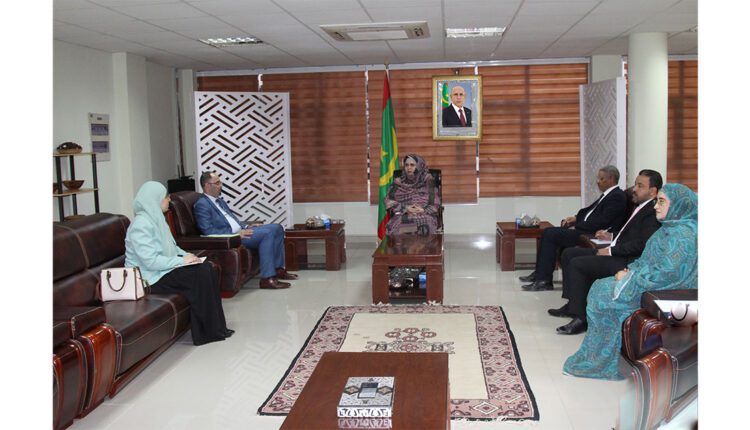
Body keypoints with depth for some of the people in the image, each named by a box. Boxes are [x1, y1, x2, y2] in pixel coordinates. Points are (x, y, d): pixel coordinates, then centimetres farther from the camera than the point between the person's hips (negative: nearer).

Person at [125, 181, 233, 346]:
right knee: (201, 275, -21)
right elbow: (150, 261, -27)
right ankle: (209, 331, -11)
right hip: (151, 277, -10)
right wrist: (181, 260, -21)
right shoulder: (141, 225, -20)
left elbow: (171, 246, 21)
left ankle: (214, 327, -6)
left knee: (207, 268, -8)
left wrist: (186, 255, 2)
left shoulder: (156, 218, 11)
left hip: (165, 269, 10)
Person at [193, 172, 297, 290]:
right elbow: (208, 231, -20)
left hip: (240, 231, 10)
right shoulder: (201, 205, -9)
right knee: (267, 234, -27)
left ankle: (278, 269, 5)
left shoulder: (219, 200, 21)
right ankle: (267, 278, -28)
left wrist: (246, 226, 8)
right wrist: (237, 234, -22)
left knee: (277, 228, 2)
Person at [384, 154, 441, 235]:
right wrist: (405, 208, -10)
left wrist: (424, 210, -15)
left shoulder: (428, 181, 9)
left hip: (425, 215, -1)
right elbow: (389, 200, 4)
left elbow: (435, 202, 4)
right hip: (403, 215, 1)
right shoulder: (398, 182, 14)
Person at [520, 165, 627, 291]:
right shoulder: (608, 194, 17)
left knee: (551, 234, -17)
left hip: (592, 234, -10)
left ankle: (544, 280, -12)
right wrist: (576, 218, 5)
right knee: (548, 232, 2)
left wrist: (577, 227, -15)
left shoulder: (617, 197, -13)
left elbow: (602, 221, -21)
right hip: (585, 228, 10)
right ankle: (540, 273, 5)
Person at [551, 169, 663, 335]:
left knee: (577, 264, -22)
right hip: (615, 252, 11)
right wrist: (612, 236, 13)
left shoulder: (653, 213, -14)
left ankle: (581, 319, -16)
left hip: (626, 262, -11)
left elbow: (642, 244, -24)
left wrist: (612, 250, -18)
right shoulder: (641, 207, 18)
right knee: (569, 254, 8)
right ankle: (572, 304, 13)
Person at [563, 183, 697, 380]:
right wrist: (630, 270, 2)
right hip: (652, 284, 10)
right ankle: (598, 355, 5)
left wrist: (630, 278, -18)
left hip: (664, 294, -10)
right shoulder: (672, 228, 12)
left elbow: (666, 273, -27)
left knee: (604, 296, -12)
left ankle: (605, 360, 2)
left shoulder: (683, 234, -21)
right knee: (600, 288, 4)